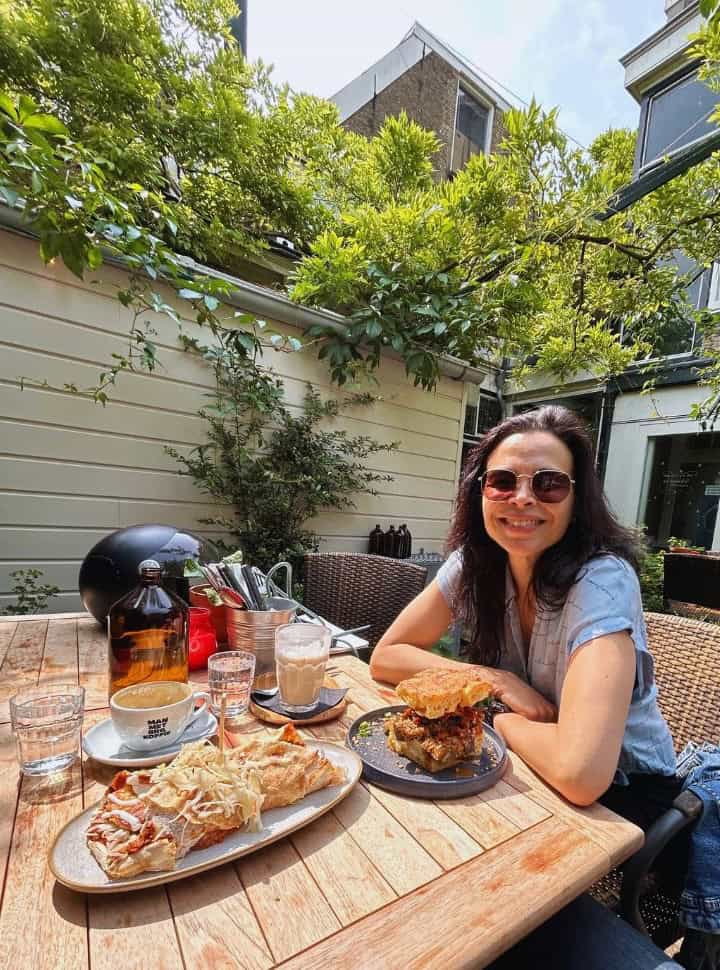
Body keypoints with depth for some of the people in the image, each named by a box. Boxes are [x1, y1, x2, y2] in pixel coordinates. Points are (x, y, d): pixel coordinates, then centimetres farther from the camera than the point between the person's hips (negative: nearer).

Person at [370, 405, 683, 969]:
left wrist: (505, 720, -20)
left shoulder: (602, 581, -30)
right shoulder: (476, 562, -14)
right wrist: (495, 680, -23)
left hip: (621, 788, -4)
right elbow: (386, 656, -11)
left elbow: (579, 773, -40)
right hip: (530, 769, 4)